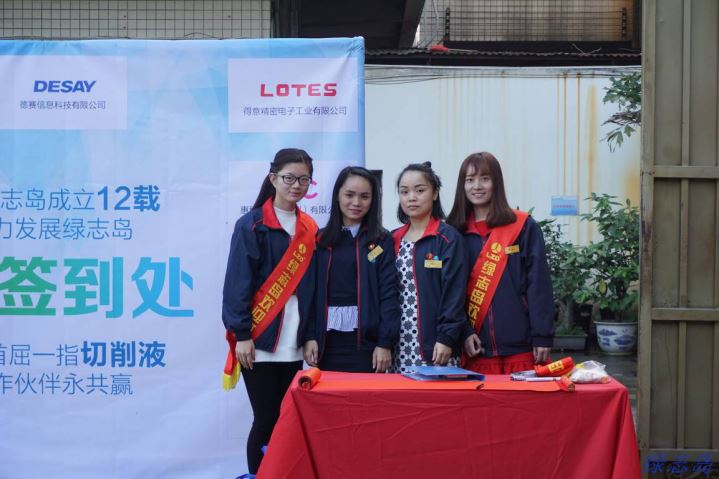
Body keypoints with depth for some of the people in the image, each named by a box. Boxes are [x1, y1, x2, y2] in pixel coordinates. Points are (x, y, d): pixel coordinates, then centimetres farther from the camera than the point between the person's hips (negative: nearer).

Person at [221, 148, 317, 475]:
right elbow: (237, 282, -9)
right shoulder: (251, 225, -5)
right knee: (267, 422, -3)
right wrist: (242, 334, -15)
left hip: (293, 345, 5)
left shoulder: (309, 230, 11)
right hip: (259, 342, -5)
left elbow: (309, 285, 14)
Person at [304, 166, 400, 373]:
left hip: (366, 340, -2)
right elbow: (311, 290, 6)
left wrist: (385, 342, -10)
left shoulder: (382, 241, 2)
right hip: (328, 340, 2)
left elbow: (389, 294, -3)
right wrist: (310, 336, -2)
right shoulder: (321, 239, 8)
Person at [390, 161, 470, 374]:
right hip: (400, 347, 5)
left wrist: (447, 338, -15)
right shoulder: (393, 240, 13)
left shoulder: (448, 238, -3)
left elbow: (454, 291, -9)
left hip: (435, 347, -5)